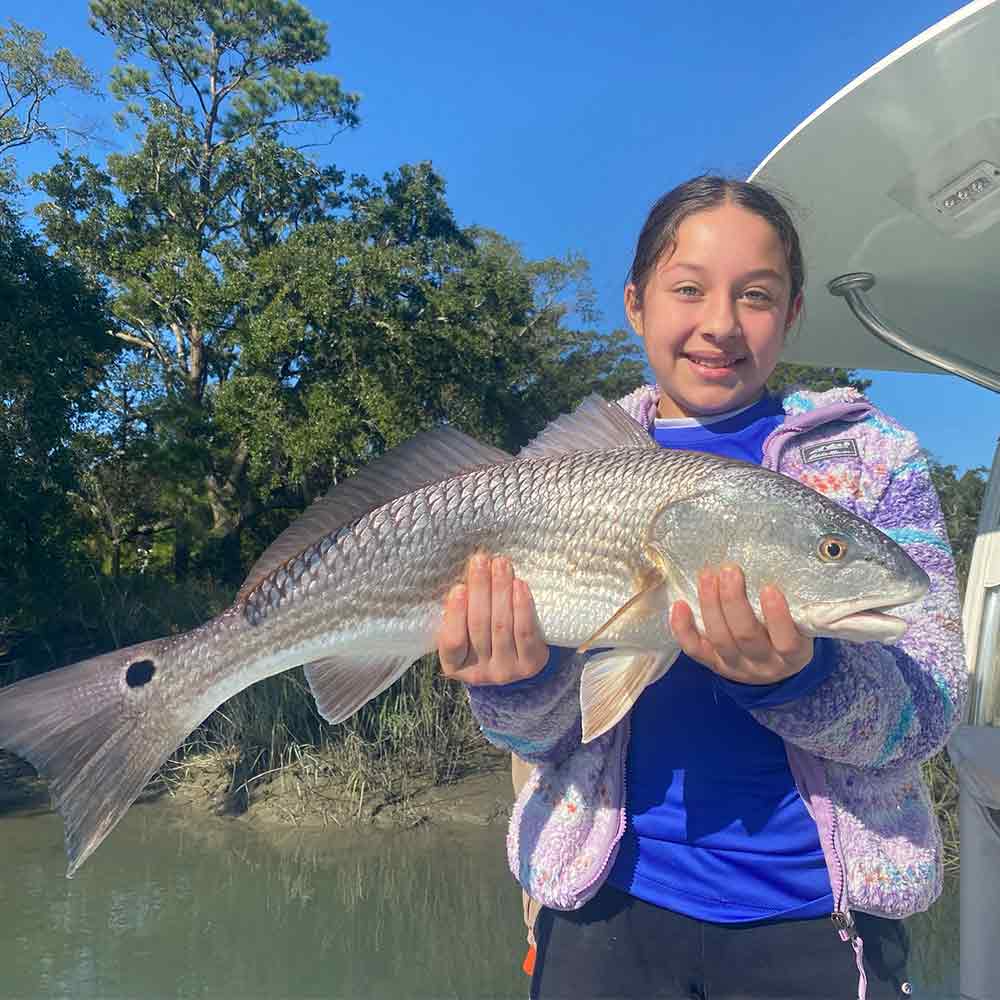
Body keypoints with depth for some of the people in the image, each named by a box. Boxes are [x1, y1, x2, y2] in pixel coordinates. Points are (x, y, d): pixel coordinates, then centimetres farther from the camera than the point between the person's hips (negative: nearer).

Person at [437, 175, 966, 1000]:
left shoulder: (875, 459, -4)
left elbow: (930, 709, -11)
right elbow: (547, 734, -2)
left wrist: (793, 675, -31)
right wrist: (516, 678, -24)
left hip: (816, 908, 0)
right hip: (612, 894, 1)